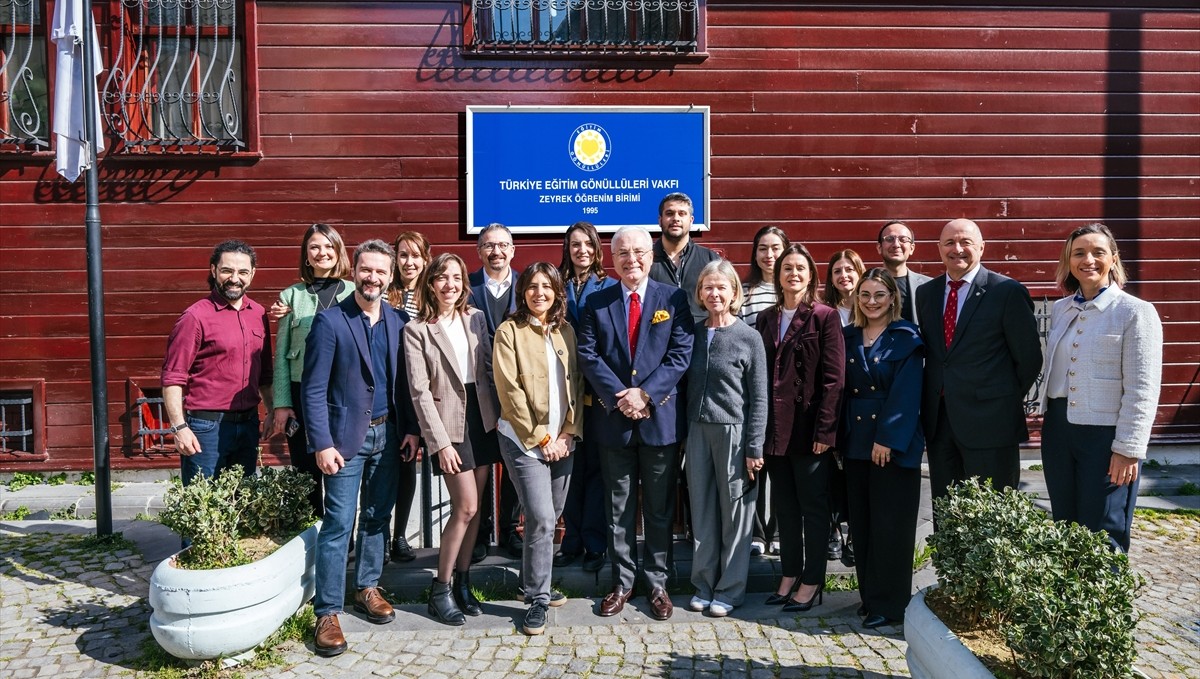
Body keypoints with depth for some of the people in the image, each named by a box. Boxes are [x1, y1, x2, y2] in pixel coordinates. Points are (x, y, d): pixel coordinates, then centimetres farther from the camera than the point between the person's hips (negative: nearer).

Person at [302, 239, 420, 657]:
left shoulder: (397, 322, 6)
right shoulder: (330, 320, -9)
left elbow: (402, 382, 10)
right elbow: (313, 388, -11)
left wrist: (410, 428, 3)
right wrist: (322, 443, -15)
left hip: (387, 434, 5)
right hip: (347, 435, -5)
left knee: (378, 517, 14)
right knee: (339, 523, -3)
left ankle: (367, 588, 30)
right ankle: (327, 612, 7)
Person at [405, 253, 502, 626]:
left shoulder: (476, 318, 6)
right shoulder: (417, 329, -7)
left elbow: (490, 368, 10)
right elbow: (420, 391, -10)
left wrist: (499, 414, 2)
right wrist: (440, 442, -14)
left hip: (483, 419, 5)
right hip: (449, 423, -4)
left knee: (474, 507, 9)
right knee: (466, 507, -6)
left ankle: (462, 581, 24)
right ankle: (440, 589, 10)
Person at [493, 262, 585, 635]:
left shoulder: (566, 331, 10)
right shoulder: (509, 331, -4)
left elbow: (577, 385, 9)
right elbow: (510, 390, -9)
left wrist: (568, 434, -1)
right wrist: (540, 438, -10)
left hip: (562, 441, 5)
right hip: (525, 440, -5)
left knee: (549, 517, 10)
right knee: (541, 519, -10)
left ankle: (534, 583, 30)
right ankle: (538, 598, 5)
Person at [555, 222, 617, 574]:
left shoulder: (609, 287, 2)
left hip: (598, 391, -2)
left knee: (595, 465, 4)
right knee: (570, 466, 7)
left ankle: (594, 544, 13)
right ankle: (571, 540, 20)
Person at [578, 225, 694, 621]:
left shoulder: (674, 299, 1)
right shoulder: (597, 303, 5)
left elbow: (681, 355, -6)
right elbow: (588, 355, -2)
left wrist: (645, 393, -15)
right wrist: (620, 396, -13)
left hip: (660, 418, -1)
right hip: (614, 420, 1)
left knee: (660, 509, 9)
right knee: (619, 508, 11)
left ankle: (657, 583, 23)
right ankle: (622, 583, 23)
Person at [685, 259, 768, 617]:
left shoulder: (749, 337, -3)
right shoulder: (693, 334, 8)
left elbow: (759, 397, -4)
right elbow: (687, 386, 11)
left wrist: (754, 448, -8)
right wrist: (683, 434, 6)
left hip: (734, 432, -3)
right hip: (698, 431, 4)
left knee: (735, 512, 5)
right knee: (702, 511, 9)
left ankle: (730, 589, 18)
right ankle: (704, 584, 22)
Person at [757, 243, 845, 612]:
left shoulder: (824, 317, -5)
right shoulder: (766, 319, 11)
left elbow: (833, 378, -9)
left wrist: (824, 429, -15)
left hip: (808, 428, -5)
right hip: (774, 428, 5)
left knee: (813, 506, 6)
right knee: (785, 505, 13)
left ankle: (812, 581, 17)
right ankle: (789, 575, 25)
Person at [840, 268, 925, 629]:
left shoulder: (907, 338, -4)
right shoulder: (848, 338, 11)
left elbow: (906, 393, -11)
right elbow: (843, 390, 11)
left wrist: (888, 438, -17)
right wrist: (840, 435, 5)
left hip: (894, 442, -5)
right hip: (856, 442, 5)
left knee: (890, 523, -1)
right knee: (860, 522, 10)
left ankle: (888, 602, 9)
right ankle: (869, 596, 22)